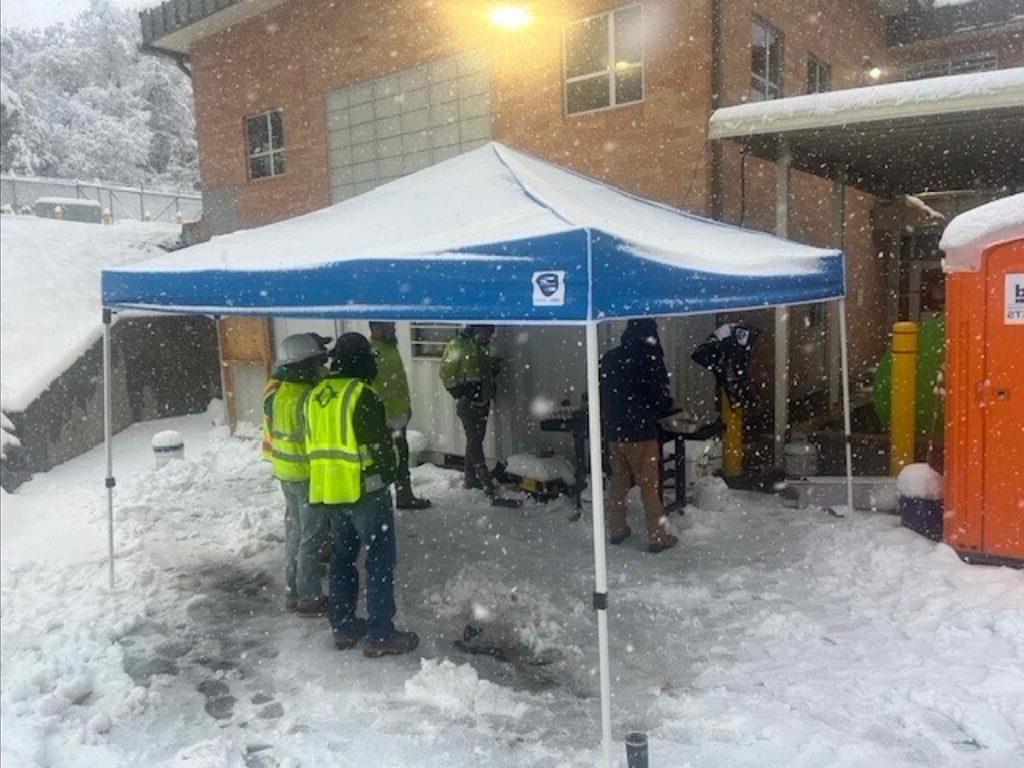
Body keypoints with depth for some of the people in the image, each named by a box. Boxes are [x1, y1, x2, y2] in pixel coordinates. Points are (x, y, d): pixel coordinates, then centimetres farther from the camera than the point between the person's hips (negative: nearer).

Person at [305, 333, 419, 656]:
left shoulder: (315, 395, 8)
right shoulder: (362, 395, -15)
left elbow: (315, 443, 15)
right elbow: (380, 443, -13)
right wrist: (388, 476, 2)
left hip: (327, 490, 8)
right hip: (363, 489, -7)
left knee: (343, 555, 18)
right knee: (380, 557, 1)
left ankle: (343, 627, 25)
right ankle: (380, 634, 4)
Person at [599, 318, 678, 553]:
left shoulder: (608, 359, 6)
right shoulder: (649, 359, -11)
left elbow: (599, 396, 11)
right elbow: (662, 399, -12)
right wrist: (660, 410, 9)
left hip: (613, 431, 6)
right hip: (642, 432, -5)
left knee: (618, 481, 16)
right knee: (649, 485, 1)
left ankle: (616, 530, 24)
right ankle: (657, 537, 5)